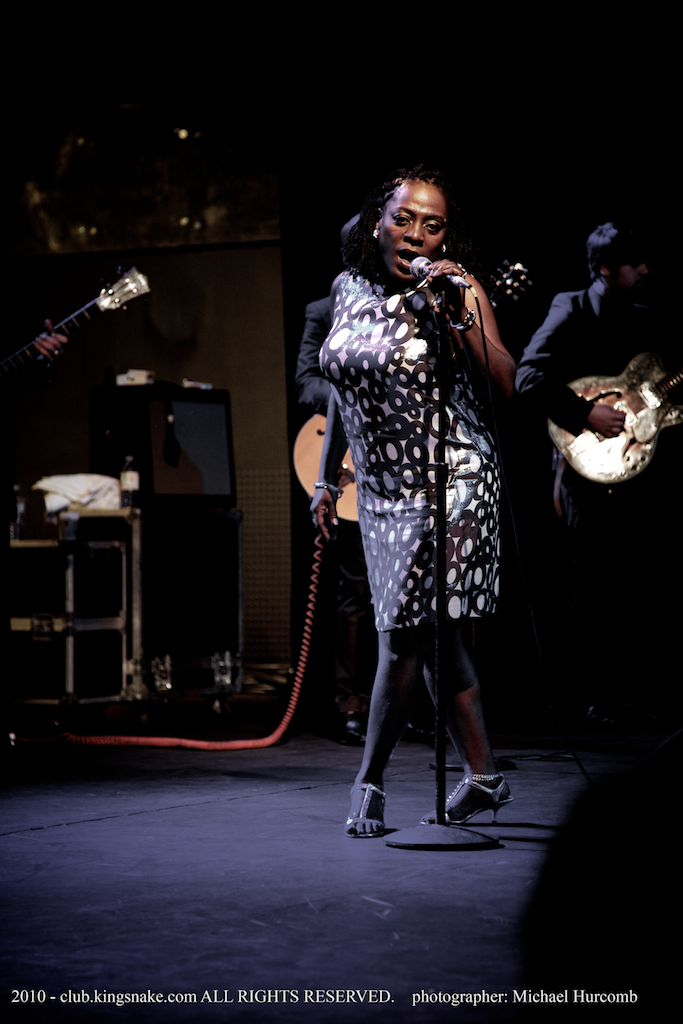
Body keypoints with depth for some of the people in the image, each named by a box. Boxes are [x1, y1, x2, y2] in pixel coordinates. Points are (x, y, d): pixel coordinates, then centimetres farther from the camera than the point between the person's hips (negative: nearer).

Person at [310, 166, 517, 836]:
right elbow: (341, 387, 18)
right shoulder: (350, 289, 8)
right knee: (434, 636, 10)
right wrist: (326, 478, 20)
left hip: (447, 484, -6)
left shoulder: (459, 291, -9)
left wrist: (462, 314, -28)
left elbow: (507, 385, -18)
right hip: (381, 491, 6)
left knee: (405, 636, -7)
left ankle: (369, 781, 5)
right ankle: (483, 777, 20)